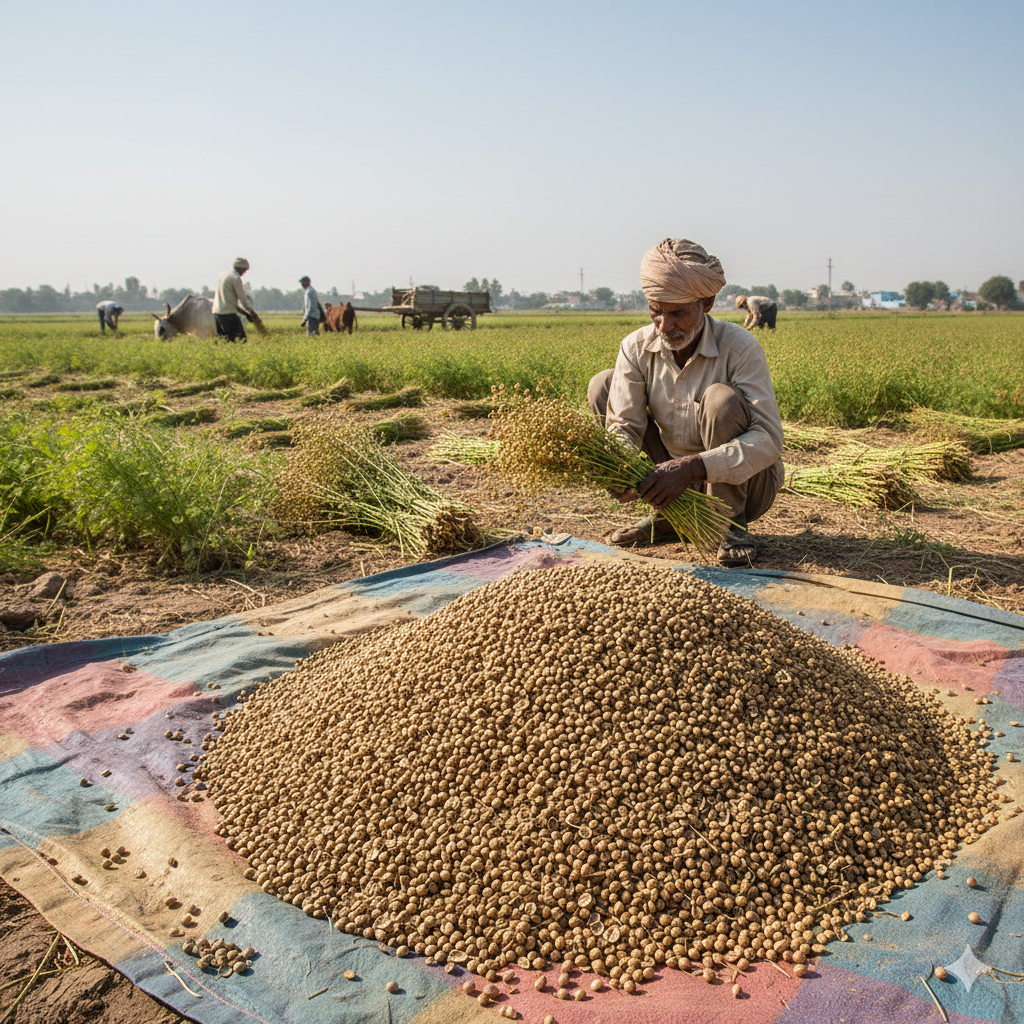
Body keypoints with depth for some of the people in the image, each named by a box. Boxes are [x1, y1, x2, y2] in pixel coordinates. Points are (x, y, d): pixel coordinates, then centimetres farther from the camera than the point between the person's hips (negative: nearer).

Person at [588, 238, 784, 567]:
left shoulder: (738, 347, -23)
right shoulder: (636, 348, -11)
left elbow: (769, 440, -30)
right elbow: (623, 426, -17)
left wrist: (692, 467, -44)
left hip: (743, 481, -4)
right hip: (673, 479, 4)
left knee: (721, 398, -33)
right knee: (603, 385, -7)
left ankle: (732, 523, -11)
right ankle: (667, 515, 1)